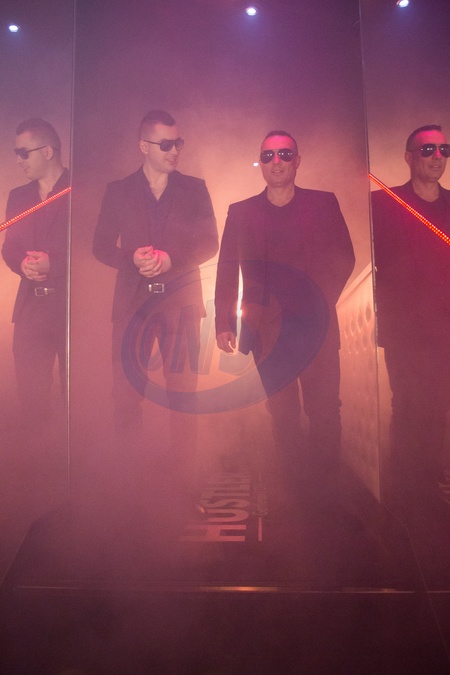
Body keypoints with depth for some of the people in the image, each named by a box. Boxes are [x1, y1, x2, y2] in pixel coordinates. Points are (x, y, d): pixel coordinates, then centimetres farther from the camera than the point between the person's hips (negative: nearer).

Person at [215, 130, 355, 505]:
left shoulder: (324, 203, 7)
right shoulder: (240, 212, 9)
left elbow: (344, 259, 5)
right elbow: (227, 270, 5)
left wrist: (319, 300, -7)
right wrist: (224, 322, -2)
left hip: (315, 325, 0)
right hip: (267, 329, 1)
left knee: (324, 411, 2)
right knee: (282, 414, 8)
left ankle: (327, 484, 20)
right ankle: (291, 484, 22)